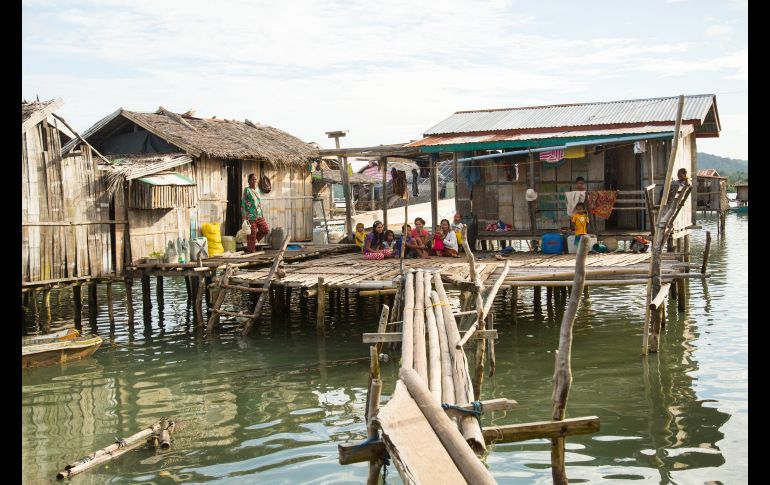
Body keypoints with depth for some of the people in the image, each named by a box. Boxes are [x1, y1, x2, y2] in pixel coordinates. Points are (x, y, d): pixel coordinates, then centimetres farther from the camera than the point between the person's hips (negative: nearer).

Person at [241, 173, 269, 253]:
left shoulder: (257, 189, 13)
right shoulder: (247, 190, -7)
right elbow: (243, 203, -8)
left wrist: (262, 213, 18)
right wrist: (244, 217, -13)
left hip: (259, 215, 7)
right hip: (251, 216, -7)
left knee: (265, 230, 2)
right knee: (252, 233, -2)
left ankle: (254, 240, 22)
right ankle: (251, 249, 9)